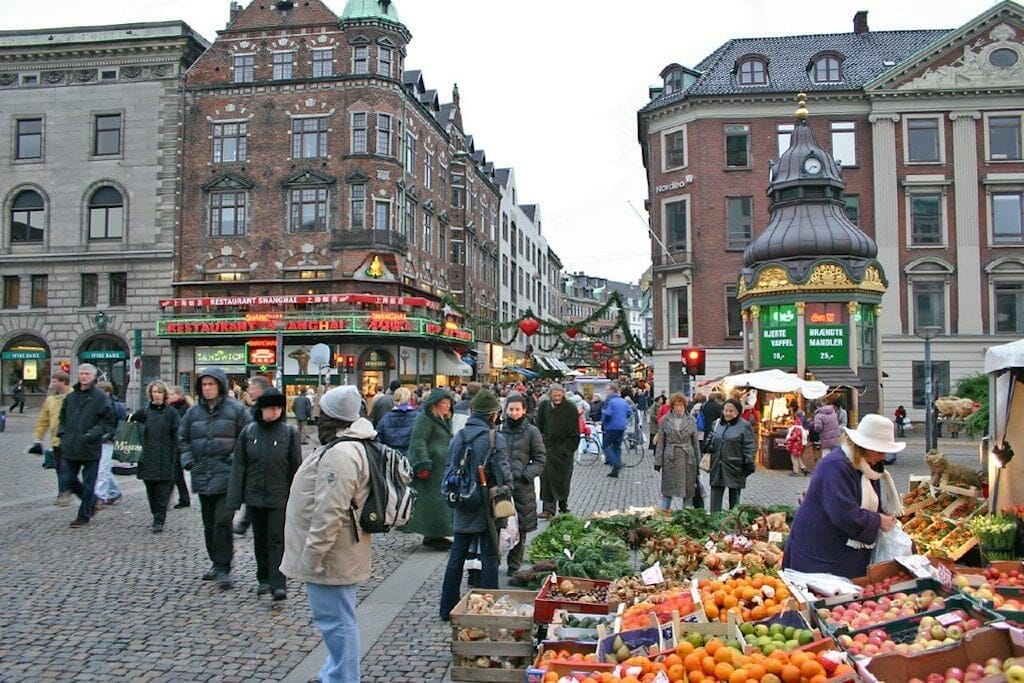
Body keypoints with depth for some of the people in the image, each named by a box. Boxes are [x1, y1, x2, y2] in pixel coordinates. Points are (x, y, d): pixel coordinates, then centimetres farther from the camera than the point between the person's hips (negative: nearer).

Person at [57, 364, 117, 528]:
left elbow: (109, 421, -9)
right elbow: (63, 418, 22)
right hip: (69, 448, 6)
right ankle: (92, 500, 31)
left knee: (88, 484, 3)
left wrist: (93, 434, -19)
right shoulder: (71, 396, 10)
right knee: (67, 480, 10)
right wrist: (63, 433, 7)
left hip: (90, 448, -6)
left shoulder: (101, 397, -7)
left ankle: (84, 515, 16)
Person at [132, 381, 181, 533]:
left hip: (164, 460, -4)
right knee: (151, 492, 11)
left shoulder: (171, 412, -3)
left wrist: (175, 458, -9)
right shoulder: (145, 411, 8)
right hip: (148, 459, 4)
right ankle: (156, 518, 24)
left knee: (162, 493, -2)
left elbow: (177, 437, -5)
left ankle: (159, 521, 4)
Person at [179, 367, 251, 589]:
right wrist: (188, 461, 5)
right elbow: (182, 438, 18)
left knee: (223, 522, -10)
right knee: (209, 524, 14)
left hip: (226, 476, -5)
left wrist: (236, 459, -12)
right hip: (202, 476, 5)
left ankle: (223, 569, -3)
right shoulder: (194, 412, 9)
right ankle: (217, 563, 28)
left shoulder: (235, 409, -4)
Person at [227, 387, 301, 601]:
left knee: (277, 539, -5)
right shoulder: (249, 432, 2)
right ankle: (263, 579, 29)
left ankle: (278, 584, -3)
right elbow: (238, 465, 4)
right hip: (254, 495, 3)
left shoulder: (289, 433, -4)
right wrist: (234, 498, 0)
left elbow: (296, 467, -3)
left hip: (279, 496, -3)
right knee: (260, 540, 14)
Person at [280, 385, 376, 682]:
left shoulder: (340, 454, -23)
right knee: (337, 620, 22)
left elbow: (329, 513, -28)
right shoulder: (350, 447, 12)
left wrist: (312, 555, -21)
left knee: (337, 622, 0)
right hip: (339, 553, 11)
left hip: (330, 556, -11)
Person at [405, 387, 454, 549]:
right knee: (431, 500, -7)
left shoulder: (445, 420, 18)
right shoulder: (425, 418, -12)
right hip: (430, 468, -10)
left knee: (442, 502, 11)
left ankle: (437, 535, 18)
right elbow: (418, 441, -19)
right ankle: (430, 536, 0)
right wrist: (423, 466, -24)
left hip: (442, 467, 10)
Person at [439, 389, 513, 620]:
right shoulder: (494, 439, -15)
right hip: (486, 508, -5)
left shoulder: (458, 437, 2)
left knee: (457, 556, 14)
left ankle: (448, 608, 22)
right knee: (489, 558, 7)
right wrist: (503, 488, 5)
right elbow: (503, 474, -15)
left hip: (462, 507, 5)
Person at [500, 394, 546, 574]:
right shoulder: (499, 430, 3)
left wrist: (526, 474, -11)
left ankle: (514, 565, 18)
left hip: (522, 486, -1)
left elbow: (540, 459, 2)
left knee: (520, 527, 6)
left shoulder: (532, 432, 0)